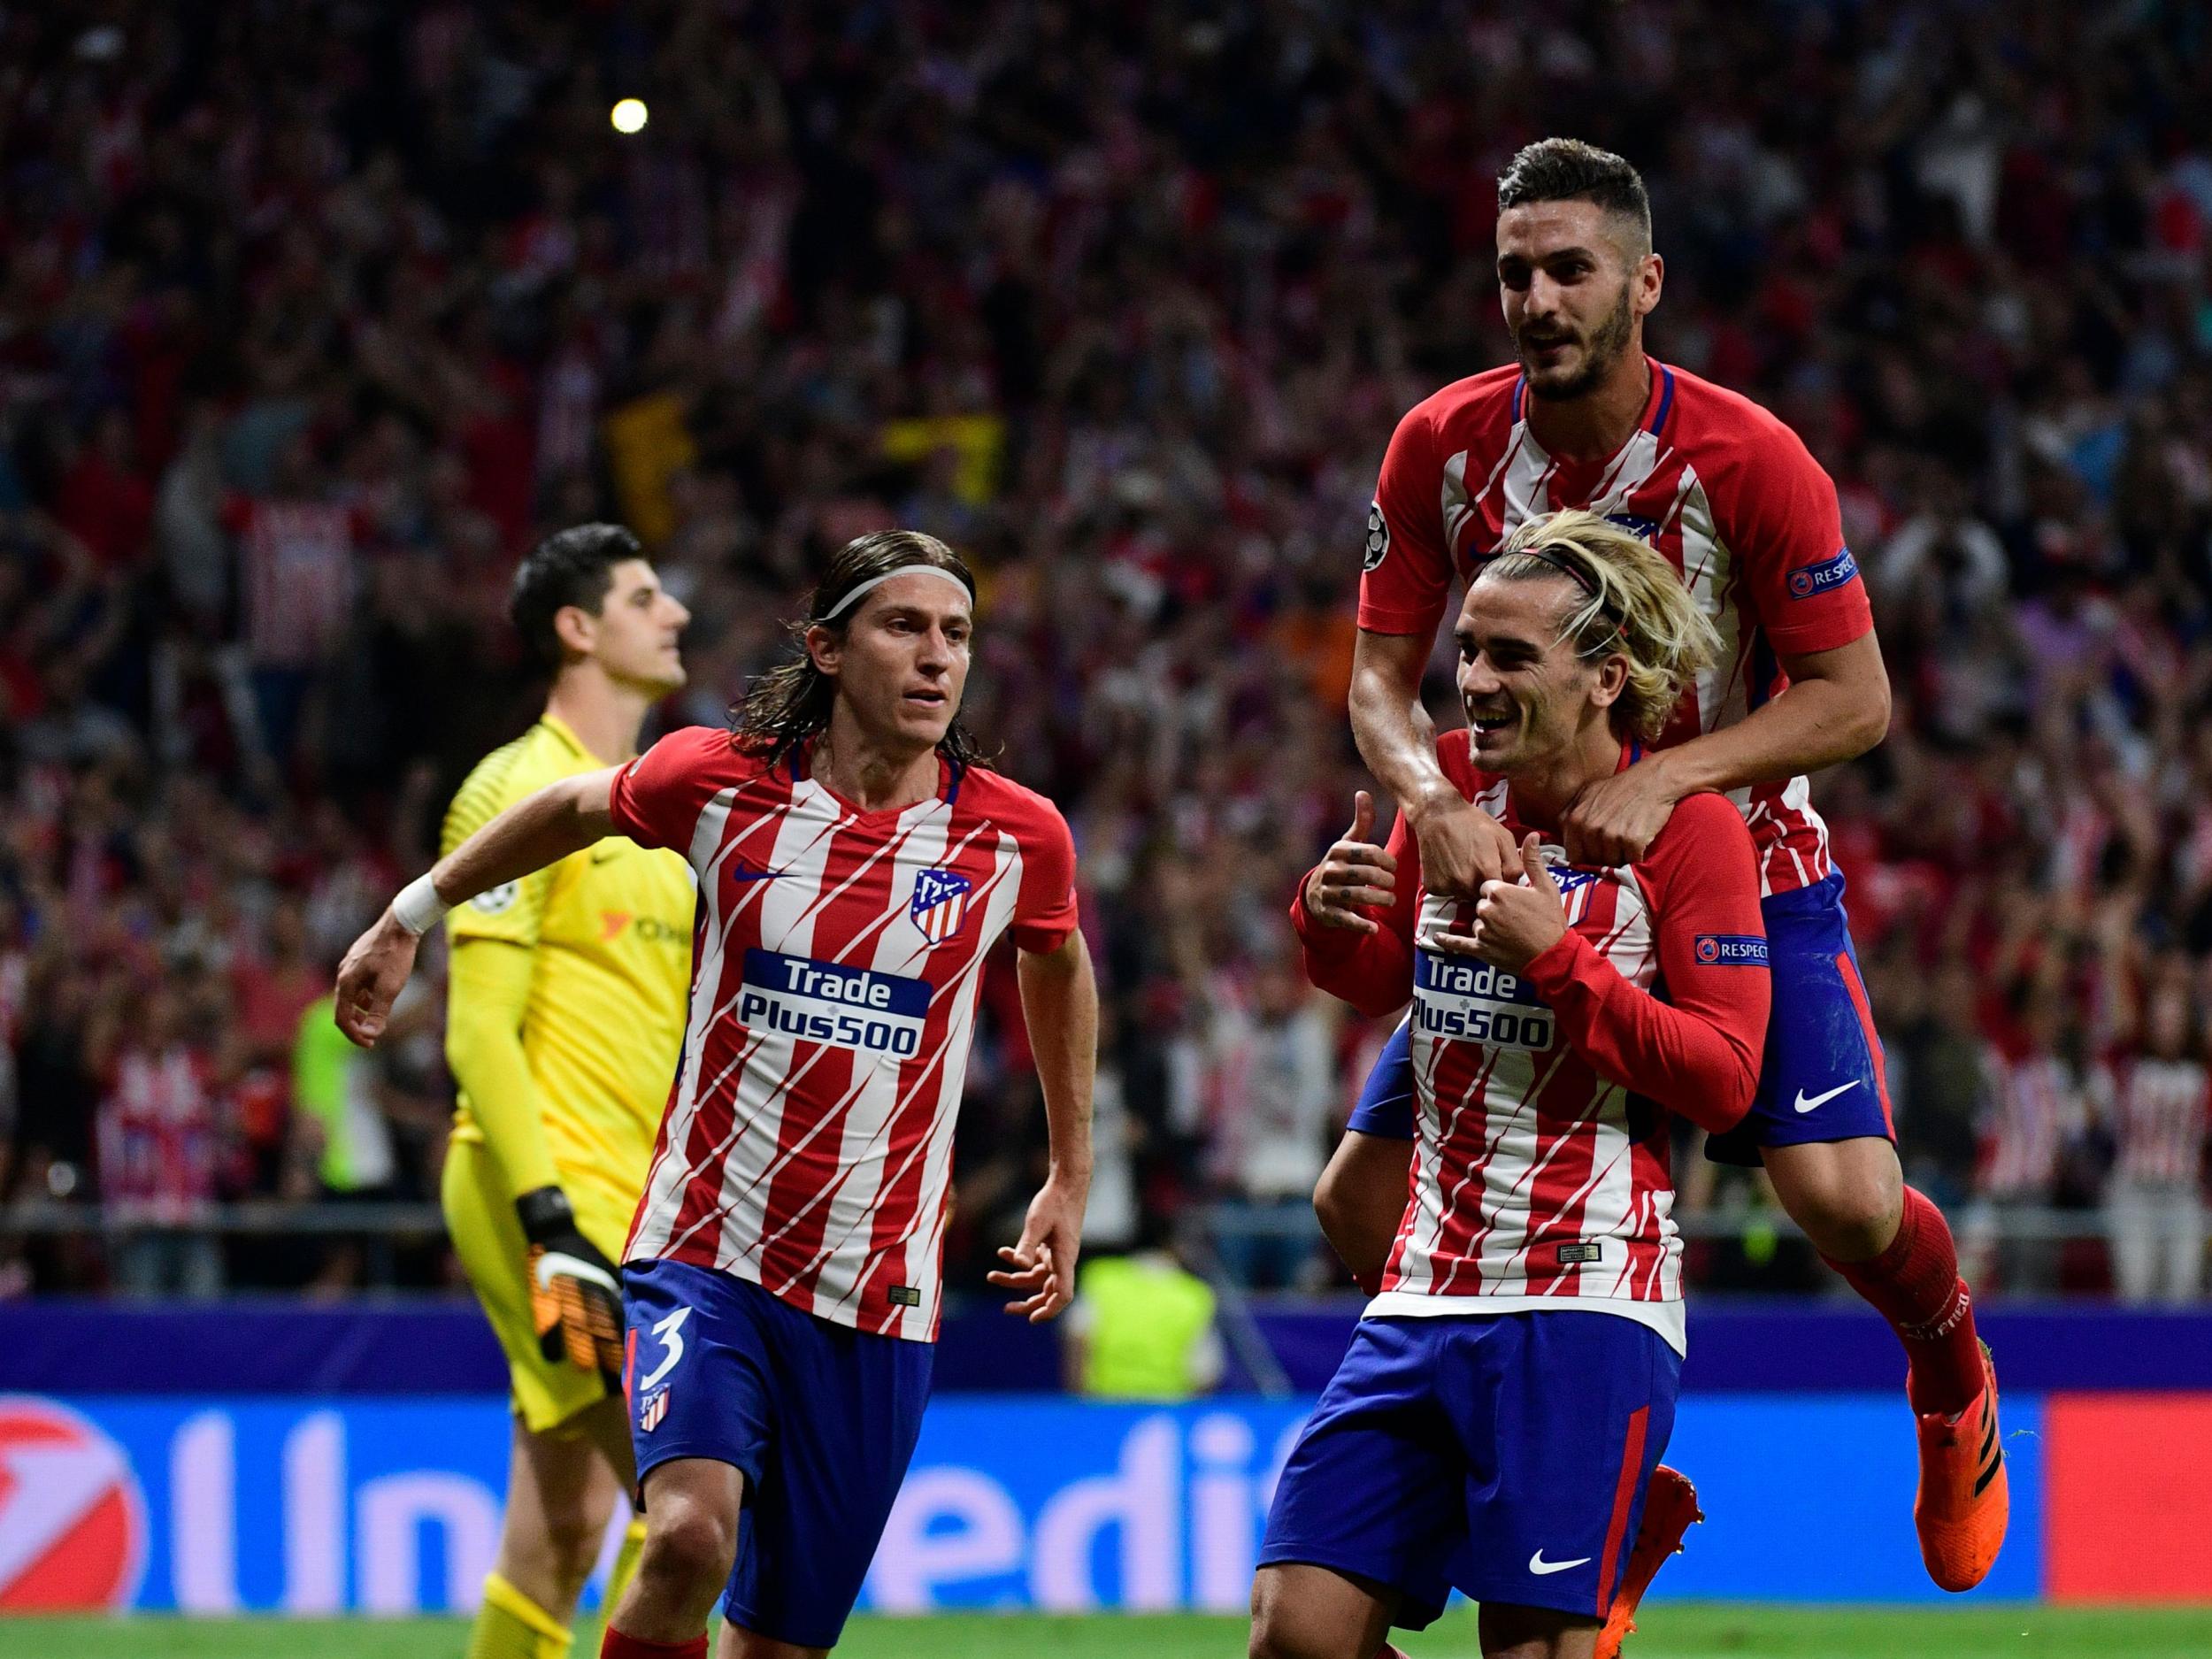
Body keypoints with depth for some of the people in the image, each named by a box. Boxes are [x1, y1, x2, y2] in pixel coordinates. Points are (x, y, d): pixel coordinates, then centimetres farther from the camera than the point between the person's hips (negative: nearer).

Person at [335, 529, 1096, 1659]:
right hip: (705, 1258, -2)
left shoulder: (1016, 837, -1)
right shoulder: (721, 782, -5)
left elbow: (1059, 965, 21)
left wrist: (1069, 1183, 24)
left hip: (876, 1304, 2)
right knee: (691, 1534, -28)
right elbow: (575, 810, 17)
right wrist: (410, 915, 25)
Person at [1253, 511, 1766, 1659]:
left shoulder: (1687, 827, -5)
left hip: (1585, 1314, -5)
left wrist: (1558, 955, -16)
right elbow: (1375, 982, 24)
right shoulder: (1452, 782, 9)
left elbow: (1724, 1079, -9)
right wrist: (1330, 917, 1)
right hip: (1423, 1300, 5)